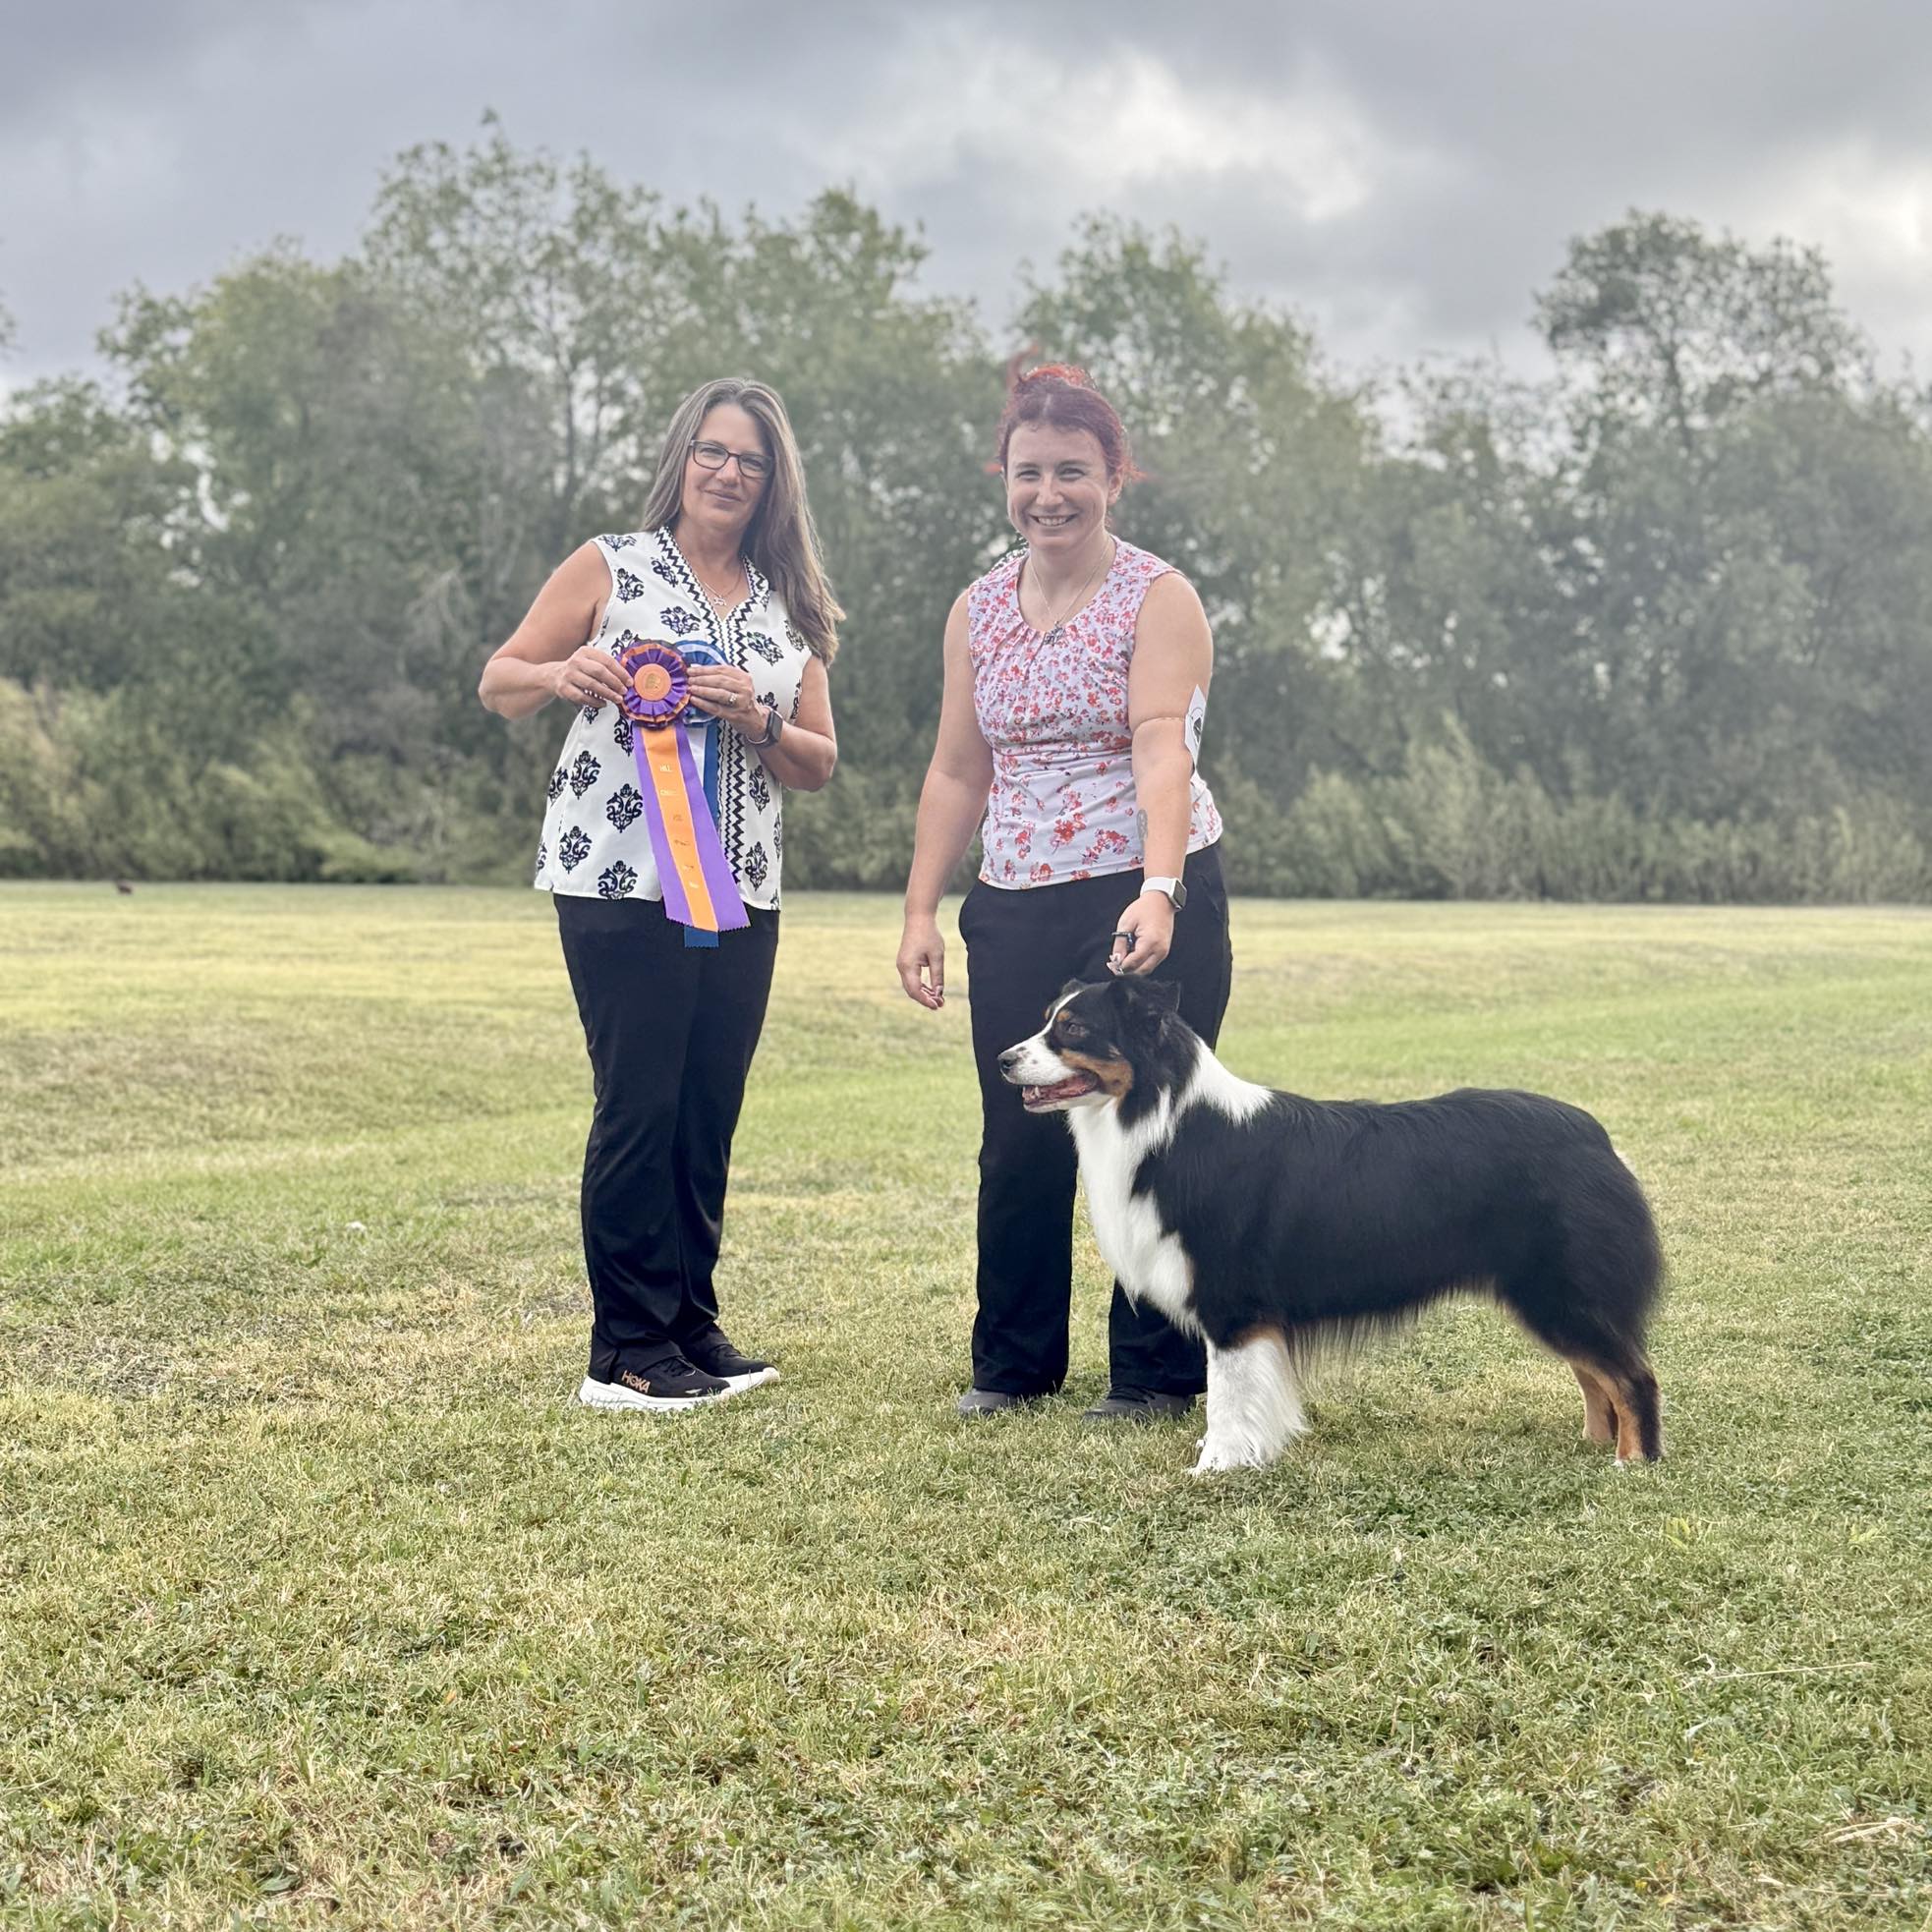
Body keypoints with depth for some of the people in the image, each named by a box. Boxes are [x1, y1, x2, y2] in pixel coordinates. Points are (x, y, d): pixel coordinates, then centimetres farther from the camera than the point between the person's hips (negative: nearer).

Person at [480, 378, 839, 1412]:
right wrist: (561, 676, -19)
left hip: (740, 899, 5)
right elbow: (498, 683, 3)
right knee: (640, 1109, -6)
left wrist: (758, 720, -8)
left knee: (709, 1114, 8)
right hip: (619, 887, -5)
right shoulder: (610, 568, 3)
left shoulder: (789, 606, 15)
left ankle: (692, 1325, 19)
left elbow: (818, 764, 13)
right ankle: (627, 1353, 1)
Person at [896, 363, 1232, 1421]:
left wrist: (1156, 893, -33)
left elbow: (1163, 755, -19)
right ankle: (1011, 1362, 20)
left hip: (1148, 904, -4)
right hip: (1015, 909, 5)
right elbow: (956, 772, 12)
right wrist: (920, 911, 5)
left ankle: (1156, 1373, 11)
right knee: (1018, 1140, 6)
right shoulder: (978, 611, 10)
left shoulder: (1158, 599, -6)